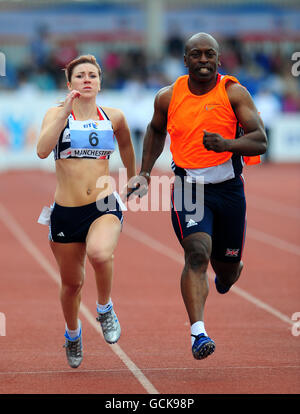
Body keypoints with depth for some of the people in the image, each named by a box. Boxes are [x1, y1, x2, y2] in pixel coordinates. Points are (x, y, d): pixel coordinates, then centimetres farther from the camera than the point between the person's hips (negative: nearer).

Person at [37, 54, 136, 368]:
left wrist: (133, 179, 37)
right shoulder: (57, 114, -1)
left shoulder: (114, 117, 4)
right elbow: (42, 150, -19)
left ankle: (105, 307, -4)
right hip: (65, 211, 1)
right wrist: (66, 110, -21)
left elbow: (126, 145, 26)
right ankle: (72, 332, 45)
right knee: (71, 283, 13)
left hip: (104, 206, -1)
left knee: (99, 253, -34)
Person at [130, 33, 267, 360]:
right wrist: (145, 173, 17)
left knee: (227, 268, 13)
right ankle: (198, 332, -30)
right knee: (197, 254, -23)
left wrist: (226, 144, -29)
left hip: (229, 189, 1)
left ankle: (225, 276, 53)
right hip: (188, 189, -1)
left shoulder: (234, 93, -5)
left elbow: (260, 142, -11)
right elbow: (156, 130, 23)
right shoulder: (167, 97, 2)